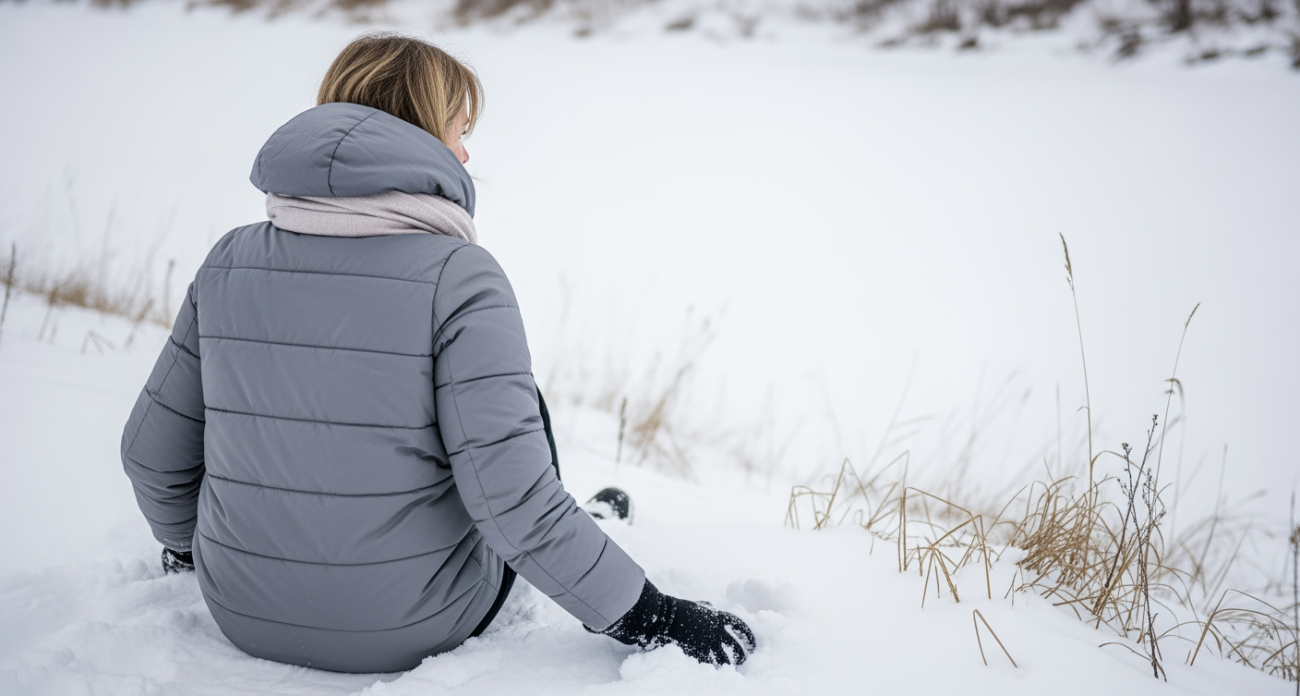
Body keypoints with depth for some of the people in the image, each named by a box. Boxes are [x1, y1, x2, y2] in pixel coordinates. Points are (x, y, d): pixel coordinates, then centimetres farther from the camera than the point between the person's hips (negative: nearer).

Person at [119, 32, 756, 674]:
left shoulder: (230, 260, -4)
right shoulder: (458, 277, -20)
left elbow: (152, 452, 3)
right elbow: (511, 495, -24)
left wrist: (184, 544, 24)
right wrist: (645, 615, -13)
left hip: (244, 618, 4)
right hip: (410, 632, -4)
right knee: (518, 404, 17)